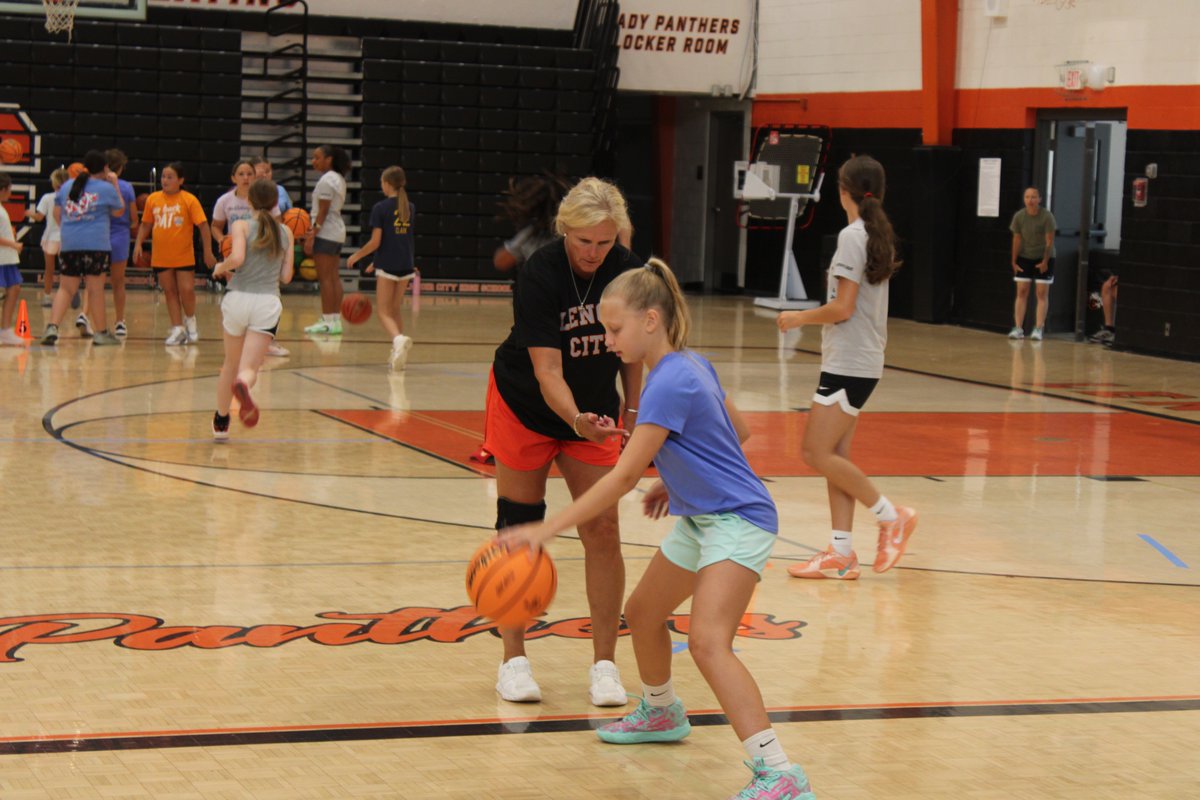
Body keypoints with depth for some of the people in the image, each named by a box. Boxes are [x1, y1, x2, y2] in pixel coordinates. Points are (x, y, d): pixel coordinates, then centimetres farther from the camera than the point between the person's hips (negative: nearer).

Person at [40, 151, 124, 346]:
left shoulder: (66, 186, 13)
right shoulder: (107, 188, -1)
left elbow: (57, 213, 17)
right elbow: (119, 211, 11)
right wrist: (115, 186, 16)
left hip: (68, 244, 4)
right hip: (96, 244, -4)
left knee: (66, 288, 7)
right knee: (95, 288, 3)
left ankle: (52, 327, -8)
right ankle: (101, 332, 11)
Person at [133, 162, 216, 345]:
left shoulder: (189, 200, -8)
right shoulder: (153, 199, 3)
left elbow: (203, 226, -7)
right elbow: (146, 225, 13)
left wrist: (208, 252, -10)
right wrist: (138, 244, 0)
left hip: (184, 256, -3)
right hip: (161, 256, 3)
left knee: (186, 290, -8)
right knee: (170, 292, 7)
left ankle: (191, 322, 18)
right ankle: (177, 329, 12)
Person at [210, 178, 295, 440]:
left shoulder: (242, 226, 1)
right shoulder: (286, 232, 11)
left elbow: (237, 258, -16)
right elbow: (286, 276, 11)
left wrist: (220, 267, 4)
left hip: (238, 298, 0)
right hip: (268, 303, 0)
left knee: (231, 364, 20)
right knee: (249, 368, -7)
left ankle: (221, 423, 30)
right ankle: (243, 385, -44)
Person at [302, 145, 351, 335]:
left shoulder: (326, 180, -14)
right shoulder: (339, 179, 14)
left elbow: (323, 211, -17)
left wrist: (312, 236, -18)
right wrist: (314, 231, 15)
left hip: (325, 232, -10)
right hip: (337, 231, 10)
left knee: (325, 278, -8)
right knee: (334, 278, 10)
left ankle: (328, 321, -9)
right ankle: (336, 319, 11)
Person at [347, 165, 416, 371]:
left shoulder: (381, 208, -9)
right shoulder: (410, 208, 9)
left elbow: (375, 242, -11)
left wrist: (356, 256, 5)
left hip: (387, 267, -5)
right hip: (406, 267, 5)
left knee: (384, 313, -2)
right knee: (395, 311, 18)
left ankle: (399, 339, -31)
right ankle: (398, 355, 13)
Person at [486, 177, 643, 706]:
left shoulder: (628, 271, -14)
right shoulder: (538, 275, -27)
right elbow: (547, 370, -32)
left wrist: (631, 418, 4)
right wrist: (577, 420, -48)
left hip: (595, 413, 3)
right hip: (525, 407, -3)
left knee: (603, 529, -5)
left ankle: (604, 664, 3)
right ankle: (513, 659, 14)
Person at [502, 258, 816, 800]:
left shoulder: (670, 383, -23)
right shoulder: (692, 365, 5)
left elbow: (623, 478, -26)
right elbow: (738, 431, 18)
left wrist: (546, 529, -27)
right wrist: (677, 479, 16)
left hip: (738, 520, -11)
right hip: (699, 519, 11)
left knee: (708, 641, -27)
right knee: (642, 613, 24)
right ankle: (661, 714, 51)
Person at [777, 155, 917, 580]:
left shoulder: (852, 236, -15)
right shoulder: (880, 235, 12)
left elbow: (843, 308, -18)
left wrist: (799, 318, -5)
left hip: (849, 363, -9)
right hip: (863, 360, 9)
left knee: (818, 453, -7)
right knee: (834, 454, 9)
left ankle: (891, 515, 0)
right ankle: (840, 553, 9)